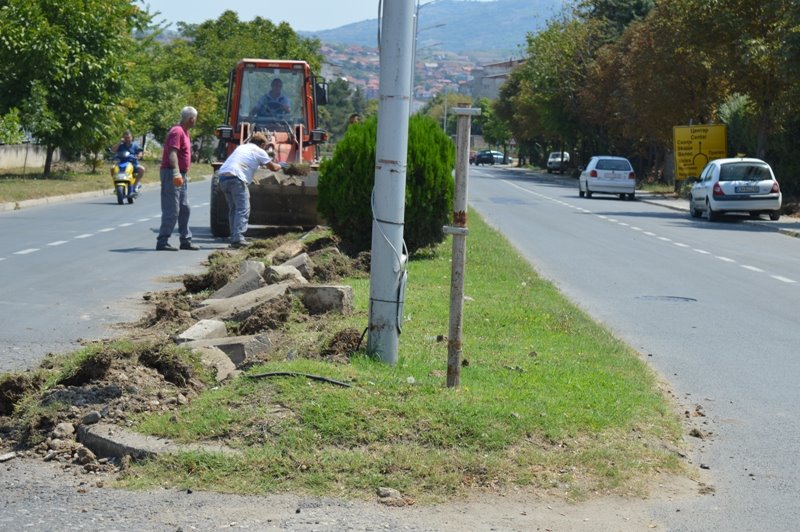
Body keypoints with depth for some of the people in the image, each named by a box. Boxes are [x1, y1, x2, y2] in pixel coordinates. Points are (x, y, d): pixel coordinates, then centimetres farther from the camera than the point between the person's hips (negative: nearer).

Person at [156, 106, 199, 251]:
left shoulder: (184, 132, 17)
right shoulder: (177, 132, -16)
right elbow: (172, 153, -27)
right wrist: (176, 173, -38)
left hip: (181, 175, 10)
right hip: (172, 174, -10)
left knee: (184, 209, 14)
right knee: (171, 210, -10)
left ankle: (186, 241, 21)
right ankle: (162, 242, -9)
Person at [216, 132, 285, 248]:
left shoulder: (241, 147, 28)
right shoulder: (259, 151, 9)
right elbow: (273, 167, 16)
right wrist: (280, 165, 38)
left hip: (223, 176, 7)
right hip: (236, 178, -7)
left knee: (233, 209, 16)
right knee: (243, 209, -7)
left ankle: (234, 238, 13)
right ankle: (238, 238, -19)